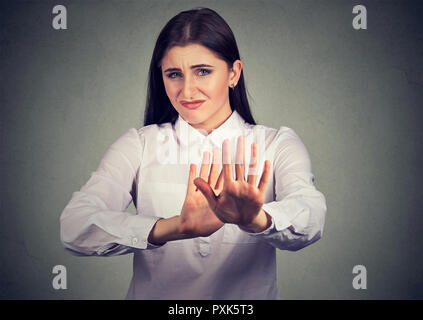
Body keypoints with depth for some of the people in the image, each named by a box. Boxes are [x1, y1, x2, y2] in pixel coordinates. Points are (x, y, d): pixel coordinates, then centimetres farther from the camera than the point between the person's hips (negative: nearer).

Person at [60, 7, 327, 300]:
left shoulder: (278, 145, 3)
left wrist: (257, 220, -35)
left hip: (251, 296, 0)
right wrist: (175, 227, -27)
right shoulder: (138, 146, 2)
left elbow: (311, 218, -15)